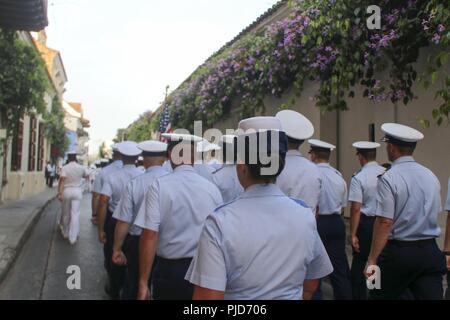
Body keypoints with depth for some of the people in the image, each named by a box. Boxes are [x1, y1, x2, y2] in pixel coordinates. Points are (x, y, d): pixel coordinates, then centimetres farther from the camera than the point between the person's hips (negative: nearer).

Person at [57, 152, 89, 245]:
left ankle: (65, 233, 32)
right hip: (77, 191, 0)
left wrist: (60, 193, -18)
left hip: (67, 191, 0)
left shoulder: (65, 168, -7)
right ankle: (73, 237, -6)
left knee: (65, 213, 16)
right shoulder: (81, 168, -1)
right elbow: (87, 175, 18)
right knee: (75, 214, -2)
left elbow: (62, 180, -17)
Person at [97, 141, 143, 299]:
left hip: (115, 222, -1)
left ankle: (115, 290, 39)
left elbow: (103, 203, -19)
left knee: (114, 257, 22)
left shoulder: (111, 176, -13)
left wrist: (101, 229, -11)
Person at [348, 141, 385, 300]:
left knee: (359, 264, 11)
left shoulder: (358, 178, -13)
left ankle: (359, 296, 20)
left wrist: (353, 234, -10)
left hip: (366, 223, -4)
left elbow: (356, 209, -15)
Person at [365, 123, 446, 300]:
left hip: (399, 252, -5)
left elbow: (385, 222, -17)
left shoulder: (389, 178, -13)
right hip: (430, 251, 5)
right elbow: (435, 213, 14)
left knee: (382, 295, 14)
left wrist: (372, 260, -13)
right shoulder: (431, 176, 7)